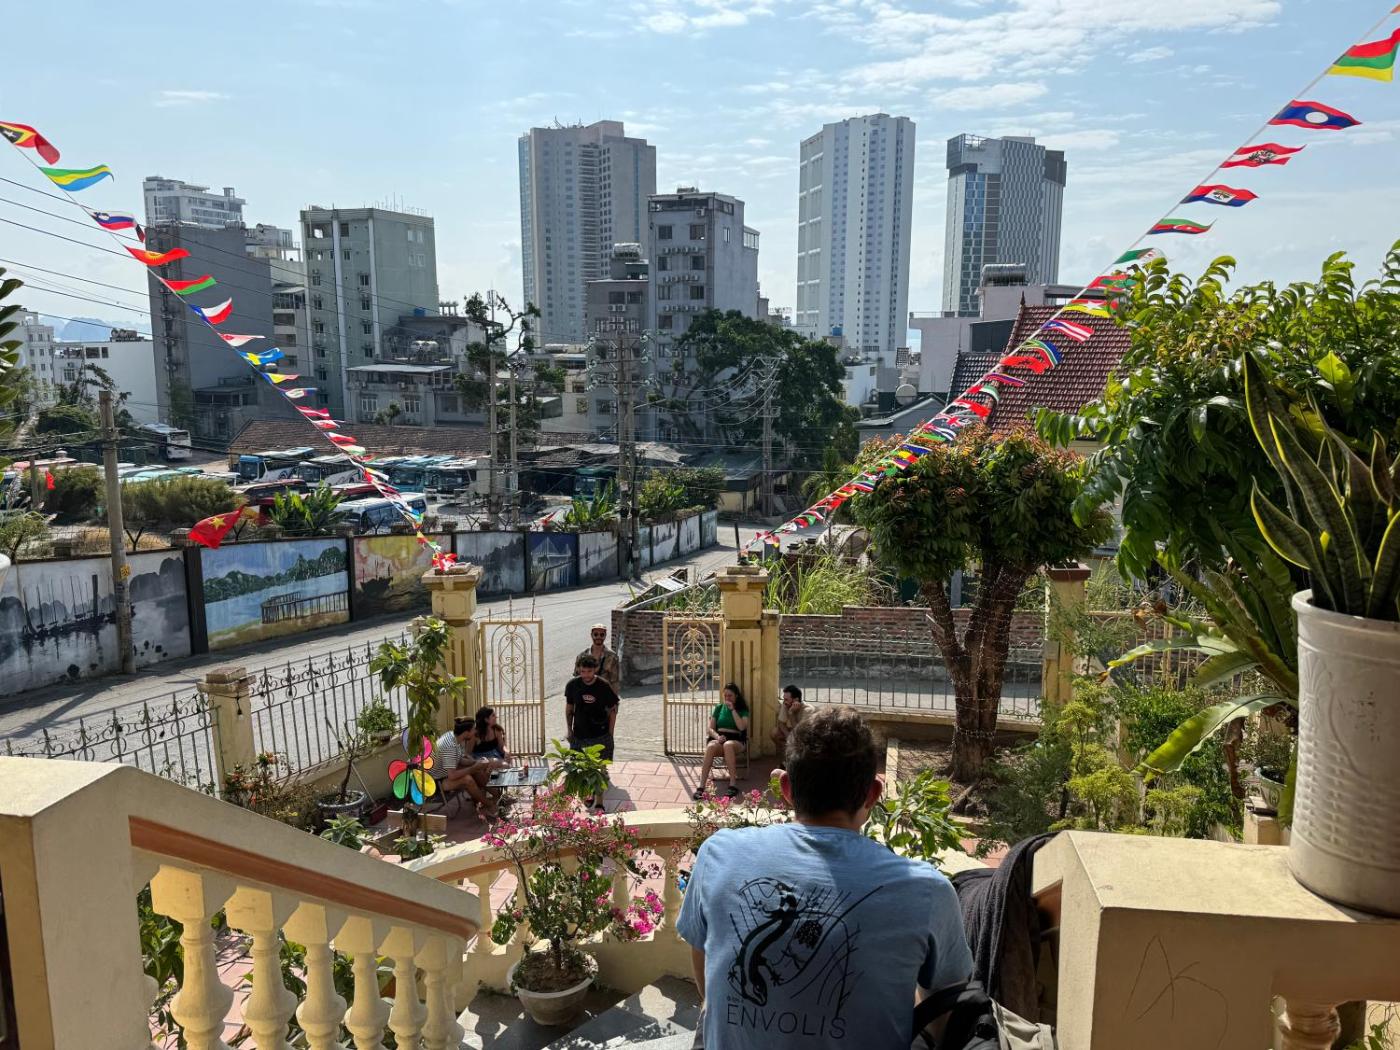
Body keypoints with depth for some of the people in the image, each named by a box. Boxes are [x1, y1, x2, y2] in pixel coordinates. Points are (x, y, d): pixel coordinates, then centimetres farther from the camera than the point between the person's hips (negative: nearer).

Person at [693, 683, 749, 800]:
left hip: (736, 740, -2)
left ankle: (733, 785, -42)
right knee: (711, 747, -36)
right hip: (718, 738, 2)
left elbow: (742, 727, -9)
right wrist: (717, 737, -10)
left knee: (728, 745, -41)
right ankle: (701, 787, -44)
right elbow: (711, 728, 12)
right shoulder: (719, 707, 18)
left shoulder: (742, 710, 10)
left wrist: (732, 709, -9)